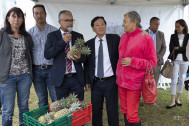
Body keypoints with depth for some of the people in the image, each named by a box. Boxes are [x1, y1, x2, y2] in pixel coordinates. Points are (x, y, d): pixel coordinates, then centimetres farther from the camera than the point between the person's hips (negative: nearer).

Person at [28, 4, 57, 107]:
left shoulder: (55, 31, 1)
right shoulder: (29, 33, 7)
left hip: (51, 69, -2)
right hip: (37, 70, 2)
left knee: (57, 99, 1)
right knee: (42, 100, 13)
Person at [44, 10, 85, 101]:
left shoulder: (78, 36, 9)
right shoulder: (52, 36, 4)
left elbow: (84, 57, 10)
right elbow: (47, 55, -8)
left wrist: (79, 58, -13)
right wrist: (62, 42, -14)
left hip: (77, 78, 2)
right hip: (60, 78, -1)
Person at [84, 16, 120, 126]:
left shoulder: (115, 39, -1)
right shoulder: (89, 44, 5)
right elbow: (87, 64, 8)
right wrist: (87, 81, 6)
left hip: (111, 82, -2)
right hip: (96, 83, 2)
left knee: (113, 112, 10)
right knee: (96, 111, 15)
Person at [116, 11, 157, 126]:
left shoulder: (146, 38, -10)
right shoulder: (123, 37, 10)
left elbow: (152, 62, -9)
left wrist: (132, 62, -17)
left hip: (134, 84, -6)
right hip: (121, 81, 6)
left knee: (132, 115, 0)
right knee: (125, 111, 16)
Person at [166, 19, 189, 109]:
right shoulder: (173, 36, 6)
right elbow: (171, 48, -2)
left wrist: (178, 48, -10)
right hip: (175, 60, 0)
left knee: (181, 80, 8)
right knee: (174, 80, -6)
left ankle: (177, 99, 22)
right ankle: (173, 102, -2)